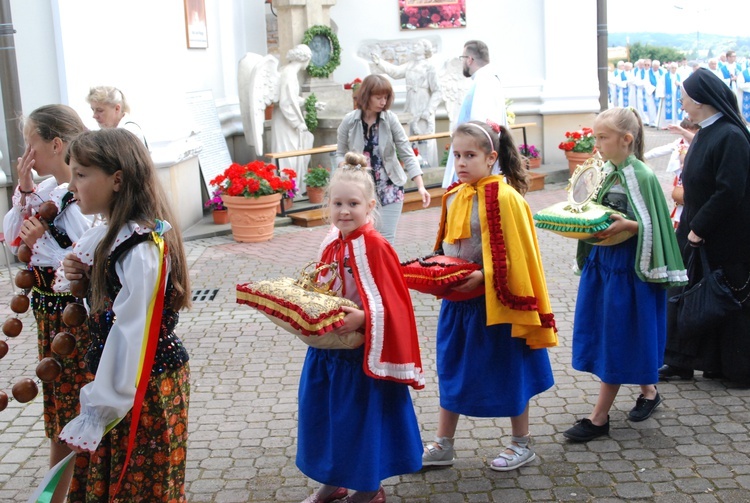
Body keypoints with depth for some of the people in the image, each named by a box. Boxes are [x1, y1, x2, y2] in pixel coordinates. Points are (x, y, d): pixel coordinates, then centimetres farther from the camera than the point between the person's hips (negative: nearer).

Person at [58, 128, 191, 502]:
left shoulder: (140, 249, -23)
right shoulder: (109, 236, 4)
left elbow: (131, 335, -25)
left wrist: (97, 411, -22)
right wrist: (83, 274, -4)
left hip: (143, 388, -8)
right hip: (121, 378, 9)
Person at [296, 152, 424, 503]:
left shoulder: (375, 246, -18)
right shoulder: (331, 243, 3)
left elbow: (388, 302, -19)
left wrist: (362, 318, -33)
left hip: (362, 349, -7)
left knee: (363, 416, 7)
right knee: (325, 413, 17)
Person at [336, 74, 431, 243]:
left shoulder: (390, 119, -9)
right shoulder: (349, 121, -7)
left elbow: (407, 155, -10)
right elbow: (341, 154, 4)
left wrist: (421, 187, -19)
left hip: (390, 188, 0)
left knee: (386, 239, -2)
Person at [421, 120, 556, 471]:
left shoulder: (504, 197, -15)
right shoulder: (453, 197, 6)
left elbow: (517, 254, -16)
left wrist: (484, 277, -24)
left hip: (496, 300, -7)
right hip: (457, 298, 7)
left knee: (507, 371, 8)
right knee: (451, 370, 14)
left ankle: (522, 443, 27)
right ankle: (443, 446, 26)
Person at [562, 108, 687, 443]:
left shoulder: (642, 177, -15)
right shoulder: (606, 172, 7)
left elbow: (652, 226, -15)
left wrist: (626, 225, -30)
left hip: (628, 265, -8)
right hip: (600, 261, 8)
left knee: (617, 338, 0)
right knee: (607, 336, 14)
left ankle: (599, 418, 7)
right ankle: (648, 391, 34)